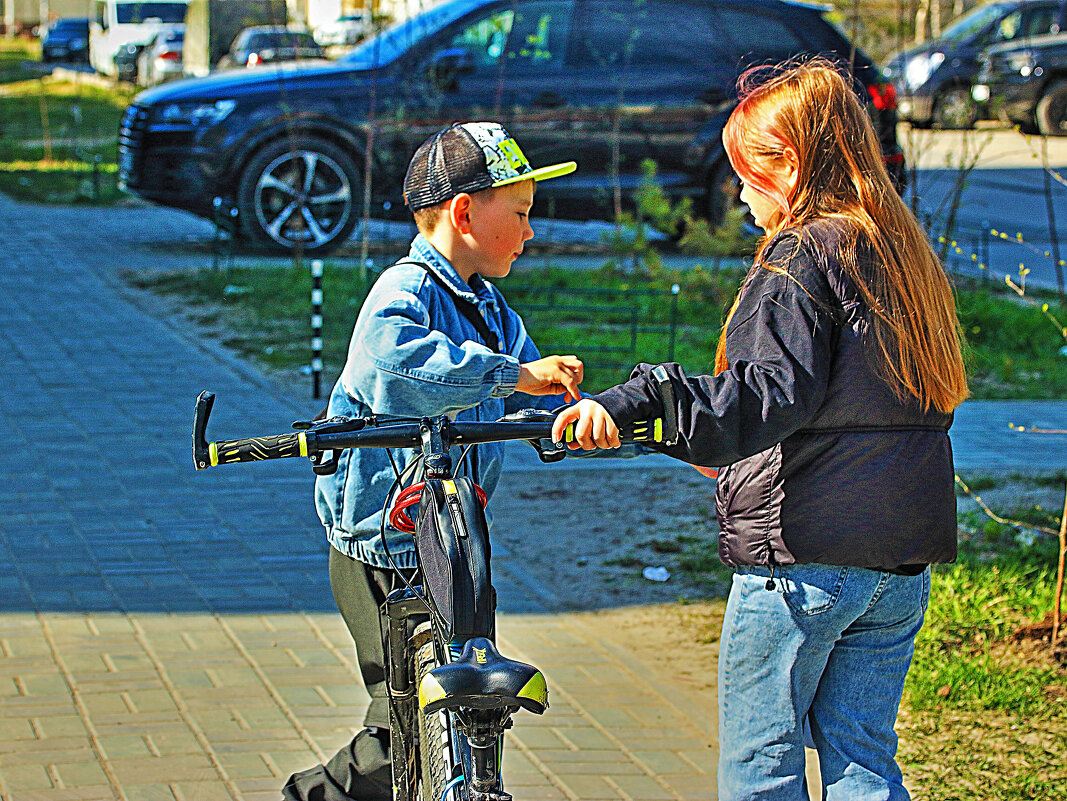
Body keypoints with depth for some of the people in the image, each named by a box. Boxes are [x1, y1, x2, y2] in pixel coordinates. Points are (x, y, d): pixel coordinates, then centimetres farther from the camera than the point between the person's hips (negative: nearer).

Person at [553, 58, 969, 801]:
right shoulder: (904, 253, 13)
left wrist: (634, 402, -37)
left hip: (803, 555, -8)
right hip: (904, 563, 8)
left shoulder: (800, 259, -12)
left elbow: (773, 391, -27)